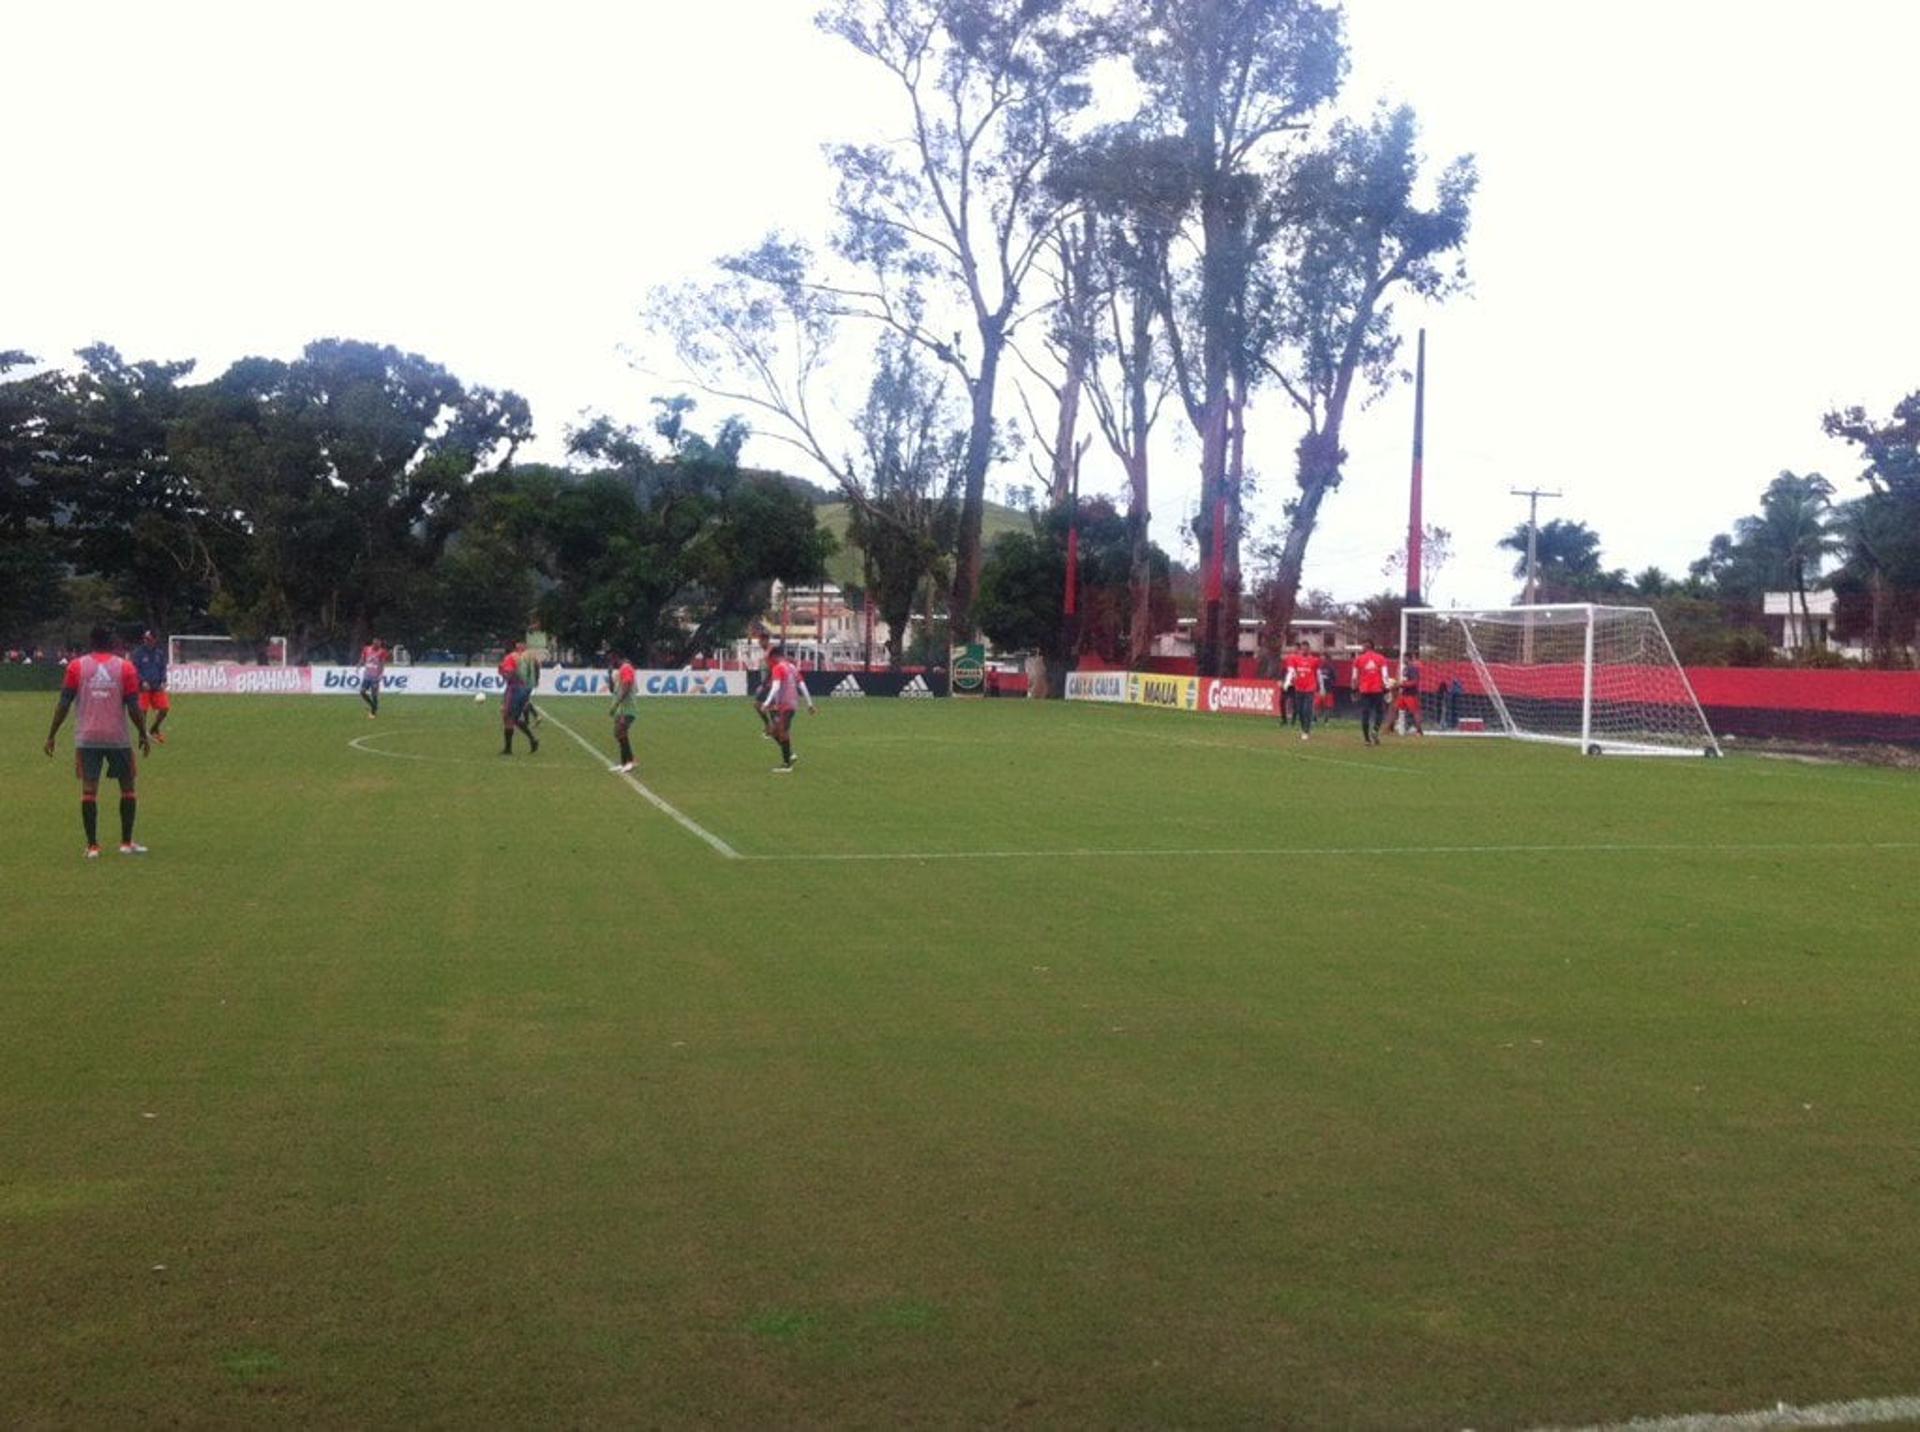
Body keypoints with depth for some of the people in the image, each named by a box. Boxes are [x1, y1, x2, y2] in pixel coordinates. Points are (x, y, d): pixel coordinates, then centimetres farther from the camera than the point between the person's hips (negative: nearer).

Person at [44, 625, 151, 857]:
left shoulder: (76, 666, 1)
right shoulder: (125, 667, -2)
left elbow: (64, 704, -2)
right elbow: (133, 707, -5)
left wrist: (51, 735, 5)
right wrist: (143, 735, 6)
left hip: (86, 739, 1)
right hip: (118, 738, -1)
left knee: (89, 789, 1)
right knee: (127, 787, 12)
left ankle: (92, 846, 0)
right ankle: (126, 843, 12)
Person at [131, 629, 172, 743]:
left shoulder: (160, 652, 8)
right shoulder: (138, 652, -4)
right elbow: (136, 669, -4)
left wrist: (163, 681, -3)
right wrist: (143, 681, -16)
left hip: (157, 686, 4)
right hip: (144, 686, -4)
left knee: (164, 708, -2)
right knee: (142, 711, -3)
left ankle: (154, 730, 20)